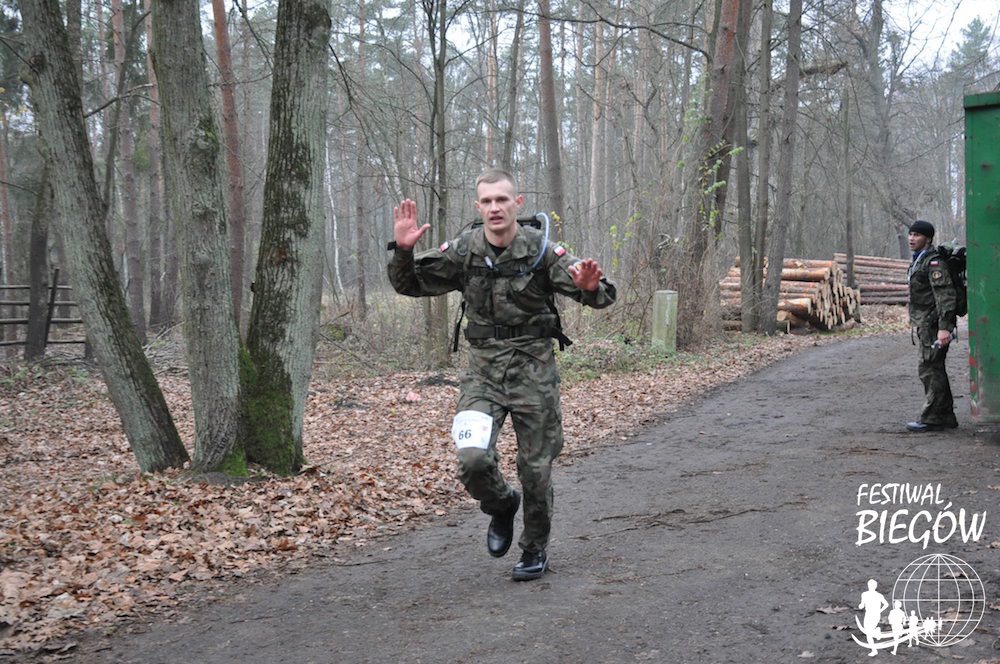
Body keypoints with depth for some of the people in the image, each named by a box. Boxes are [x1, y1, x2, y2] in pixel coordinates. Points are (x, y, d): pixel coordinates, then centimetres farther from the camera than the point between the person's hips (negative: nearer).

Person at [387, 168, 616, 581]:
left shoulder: (540, 251, -9)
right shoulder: (463, 251, -1)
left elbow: (599, 297, -11)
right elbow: (410, 284, 6)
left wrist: (590, 288, -35)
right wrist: (402, 250, -13)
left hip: (533, 369, -1)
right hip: (483, 370, 2)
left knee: (536, 468, 6)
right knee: (473, 458, -17)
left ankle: (535, 550, 30)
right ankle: (501, 506, 18)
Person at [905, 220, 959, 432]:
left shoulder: (934, 262, -15)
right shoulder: (919, 261, 17)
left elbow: (945, 295, -22)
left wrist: (944, 327, -29)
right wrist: (915, 321, 27)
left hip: (933, 324, -11)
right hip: (924, 324, 11)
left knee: (929, 369, -9)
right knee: (935, 370, 14)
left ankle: (932, 418, -6)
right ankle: (945, 416, 21)